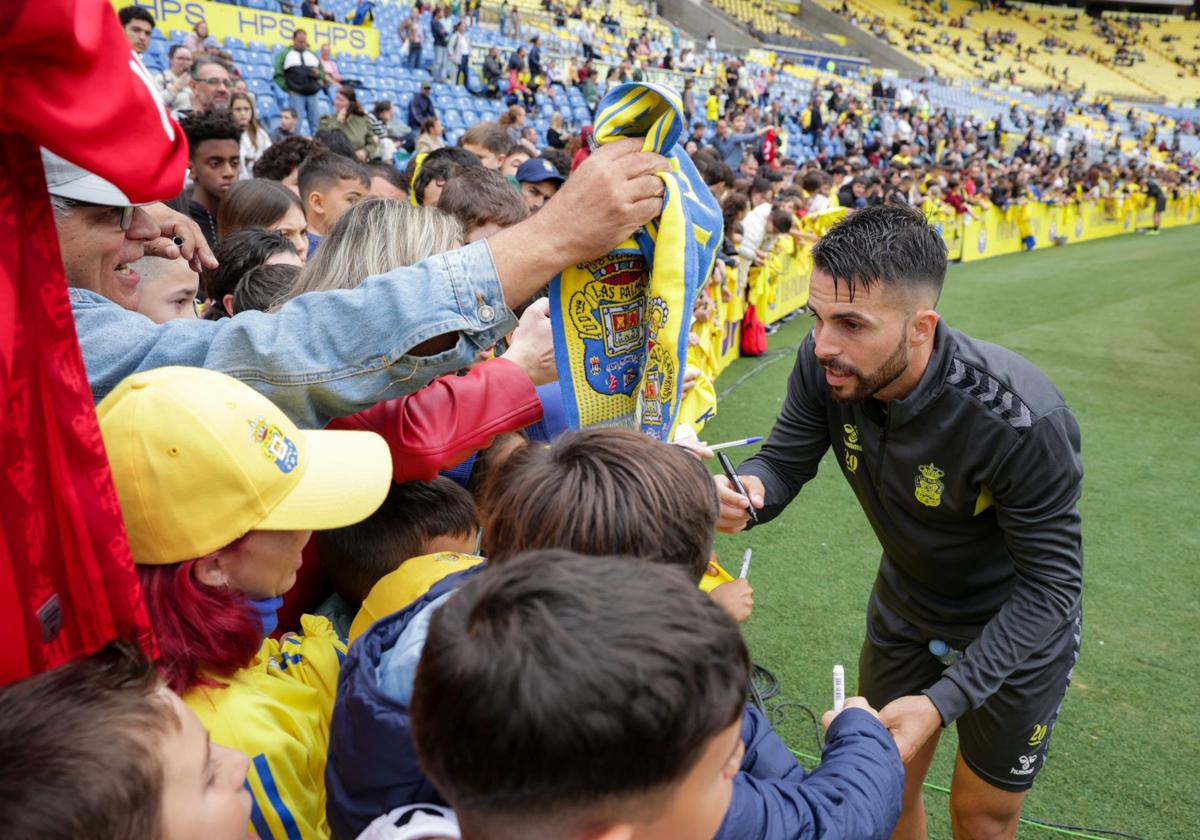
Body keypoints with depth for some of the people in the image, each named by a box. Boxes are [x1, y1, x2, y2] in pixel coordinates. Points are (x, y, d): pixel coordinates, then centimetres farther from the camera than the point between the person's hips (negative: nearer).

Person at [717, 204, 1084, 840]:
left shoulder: (1022, 420, -37)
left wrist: (943, 701, -36)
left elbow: (1051, 584, -28)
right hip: (904, 607, 4)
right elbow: (784, 461, -12)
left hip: (1016, 628, -4)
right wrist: (744, 492, -38)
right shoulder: (826, 365, -23)